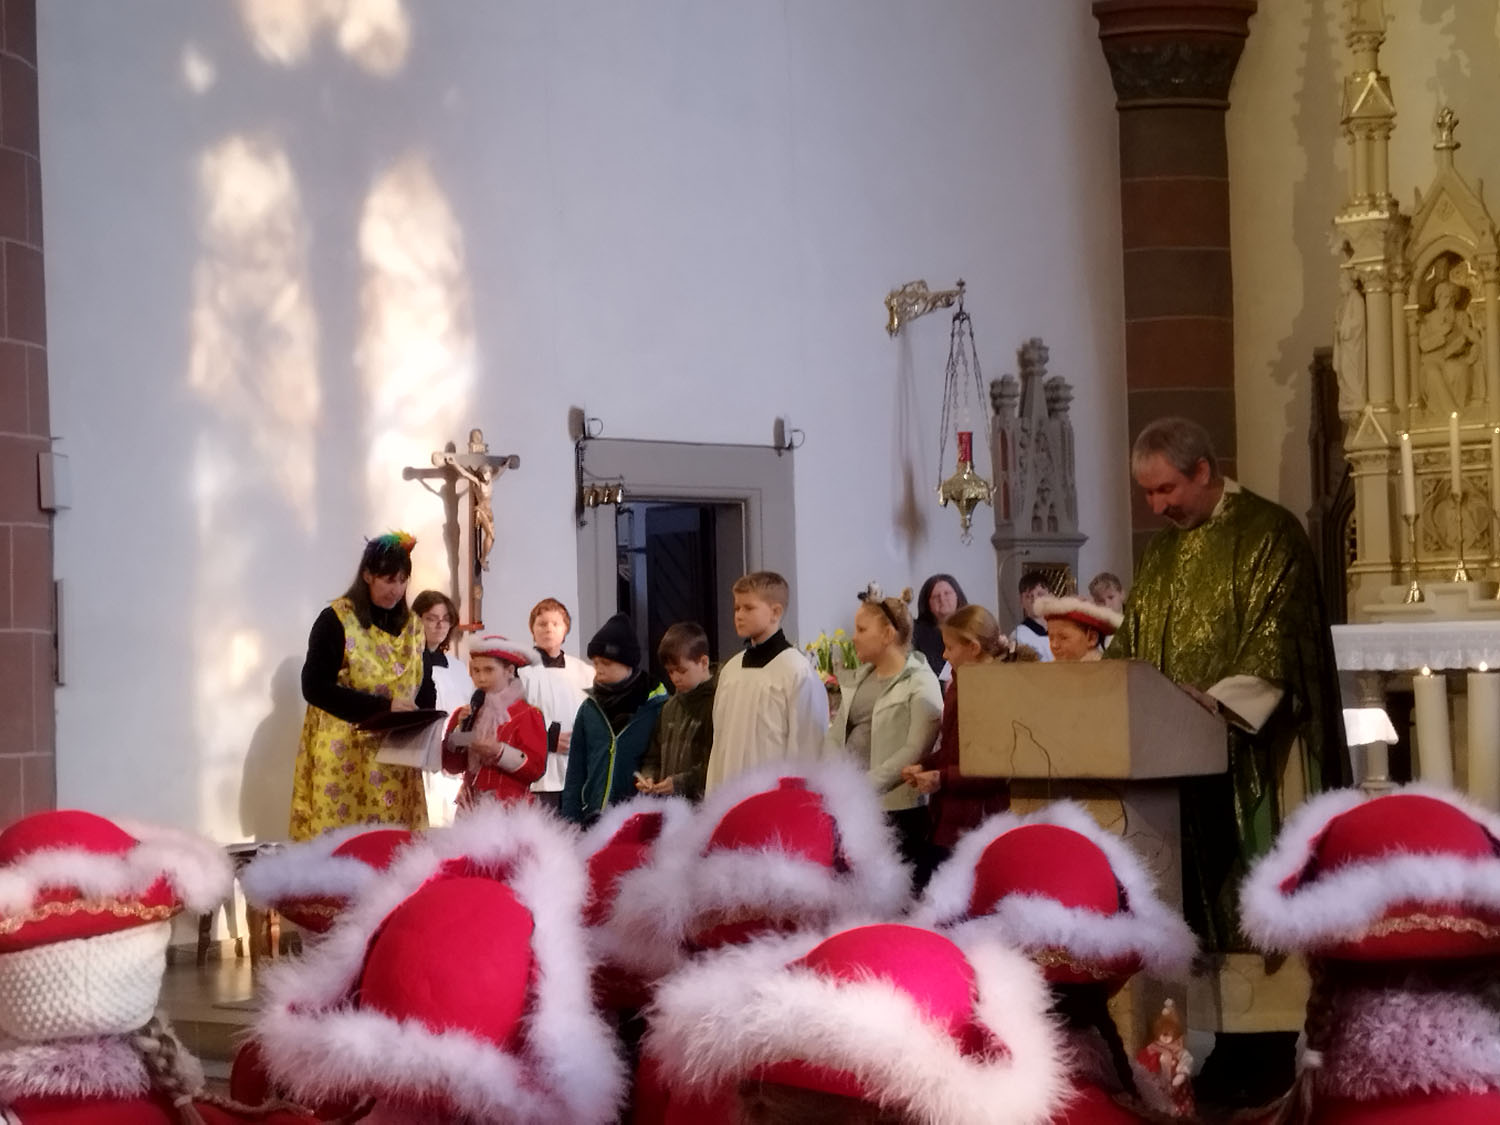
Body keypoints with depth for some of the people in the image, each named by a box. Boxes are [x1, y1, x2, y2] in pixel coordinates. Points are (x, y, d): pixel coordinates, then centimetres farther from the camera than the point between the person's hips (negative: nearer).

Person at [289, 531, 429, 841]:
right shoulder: (336, 620, -7)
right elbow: (314, 687, -15)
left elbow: (423, 689, 15)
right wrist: (382, 706, -22)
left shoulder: (412, 626, 10)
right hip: (343, 757, -5)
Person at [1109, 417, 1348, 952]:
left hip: (1249, 746, -6)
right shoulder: (1160, 552, 18)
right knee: (1186, 882, 2)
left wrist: (1217, 701, -24)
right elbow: (1131, 643, 19)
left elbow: (1277, 640, -13)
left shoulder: (1268, 532, -3)